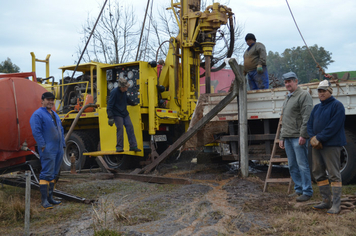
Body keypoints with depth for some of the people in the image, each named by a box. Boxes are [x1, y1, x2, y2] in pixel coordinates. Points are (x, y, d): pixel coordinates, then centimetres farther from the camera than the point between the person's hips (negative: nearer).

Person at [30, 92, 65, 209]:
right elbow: (36, 132, -15)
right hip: (48, 150, -9)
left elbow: (61, 130, 24)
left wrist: (63, 144, 16)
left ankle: (50, 197, 21)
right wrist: (43, 146, -19)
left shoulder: (54, 114, 20)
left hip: (58, 149, 9)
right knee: (47, 174, -9)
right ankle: (44, 200, -4)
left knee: (54, 174, 12)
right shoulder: (37, 114, -7)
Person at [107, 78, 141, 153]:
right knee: (120, 129, -13)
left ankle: (133, 146, 2)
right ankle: (119, 147, -3)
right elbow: (110, 106, -18)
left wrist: (133, 104, 45)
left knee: (130, 127, -1)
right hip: (117, 114, -7)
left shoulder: (124, 91, 6)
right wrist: (110, 117, -24)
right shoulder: (114, 92, -16)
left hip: (125, 113, 7)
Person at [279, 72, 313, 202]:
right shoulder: (287, 98, 22)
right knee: (292, 166, 11)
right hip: (288, 137, 9)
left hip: (298, 137, -9)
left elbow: (307, 117, -14)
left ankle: (307, 192, 1)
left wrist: (303, 135, -20)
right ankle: (298, 189, 20)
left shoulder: (304, 95, -5)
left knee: (303, 165, -5)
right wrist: (282, 137, 22)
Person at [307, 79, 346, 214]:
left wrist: (319, 138, -17)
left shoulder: (337, 106, -6)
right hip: (317, 145, 8)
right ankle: (326, 201, 22)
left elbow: (334, 126, -17)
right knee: (318, 173, 11)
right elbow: (310, 125, 12)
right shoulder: (316, 107, 17)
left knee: (334, 175, -6)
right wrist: (313, 137, -7)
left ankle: (336, 205, -2)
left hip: (331, 145, -8)